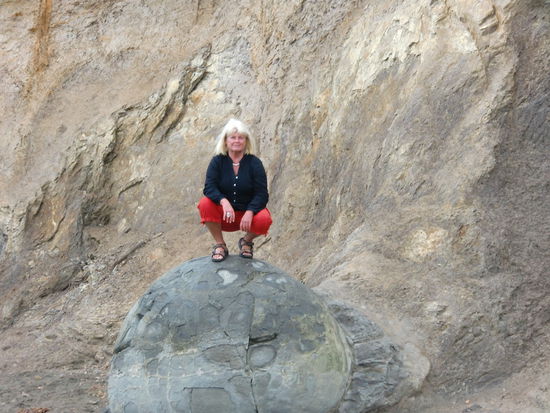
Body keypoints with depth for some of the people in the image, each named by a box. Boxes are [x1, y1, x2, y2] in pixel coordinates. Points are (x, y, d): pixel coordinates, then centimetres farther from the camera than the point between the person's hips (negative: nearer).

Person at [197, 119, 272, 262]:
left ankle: (246, 241, 3)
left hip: (248, 211, -1)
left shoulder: (254, 163, -6)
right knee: (205, 203, -28)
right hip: (224, 216, 1)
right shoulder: (217, 161, -4)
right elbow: (209, 188, -14)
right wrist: (224, 201, -35)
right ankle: (220, 245, -10)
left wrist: (249, 212, -28)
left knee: (264, 220, -33)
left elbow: (262, 194, -10)